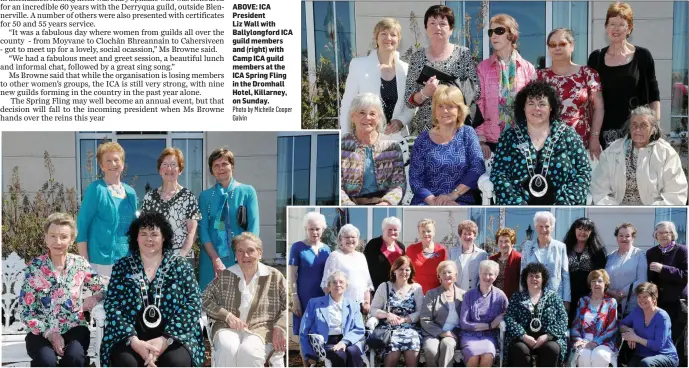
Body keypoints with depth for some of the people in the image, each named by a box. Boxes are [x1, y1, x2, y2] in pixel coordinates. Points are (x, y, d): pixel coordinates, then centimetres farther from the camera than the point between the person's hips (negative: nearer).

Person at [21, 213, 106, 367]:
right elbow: (26, 311, -5)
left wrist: (94, 298, -14)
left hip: (74, 327, 1)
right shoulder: (34, 267, -5)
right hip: (42, 331, -1)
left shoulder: (80, 264, 0)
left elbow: (103, 288, 10)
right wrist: (50, 334, -17)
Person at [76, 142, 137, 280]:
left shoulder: (130, 193, 11)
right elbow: (82, 226, -7)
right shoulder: (96, 190, -6)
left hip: (126, 262, 6)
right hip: (101, 262, -5)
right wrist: (85, 263, -10)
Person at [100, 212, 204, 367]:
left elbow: (193, 304, -2)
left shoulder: (181, 267, 7)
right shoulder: (122, 267, 10)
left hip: (173, 337, -1)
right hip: (130, 337, 1)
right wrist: (134, 341, -16)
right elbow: (112, 305, 0)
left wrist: (165, 340, -16)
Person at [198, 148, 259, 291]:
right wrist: (216, 260, -12)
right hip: (212, 259, 1)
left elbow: (253, 227, -3)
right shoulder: (205, 196, 7)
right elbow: (203, 230, 0)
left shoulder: (247, 192, 3)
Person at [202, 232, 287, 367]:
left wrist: (280, 328, -11)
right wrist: (227, 316, -7)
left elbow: (289, 306, 6)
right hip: (228, 327, 1)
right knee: (227, 349, -35)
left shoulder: (274, 276, 8)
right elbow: (205, 299, 8)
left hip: (261, 328, -1)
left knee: (248, 351, -36)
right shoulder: (225, 275, 12)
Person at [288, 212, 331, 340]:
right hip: (304, 298, -4)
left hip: (322, 297, 4)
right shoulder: (297, 247, -4)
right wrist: (295, 298, -12)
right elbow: (292, 274, -6)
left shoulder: (326, 249, 9)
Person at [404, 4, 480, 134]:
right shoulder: (417, 57, 2)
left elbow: (476, 92, -4)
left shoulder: (464, 54, 0)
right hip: (425, 127, 1)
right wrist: (425, 93, -19)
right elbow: (409, 101, 0)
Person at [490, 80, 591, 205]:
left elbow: (583, 172, 5)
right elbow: (498, 174, 1)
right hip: (520, 211, 0)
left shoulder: (568, 135, 9)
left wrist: (563, 206, -8)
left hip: (558, 207, 0)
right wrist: (520, 208, -12)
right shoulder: (509, 137, 8)